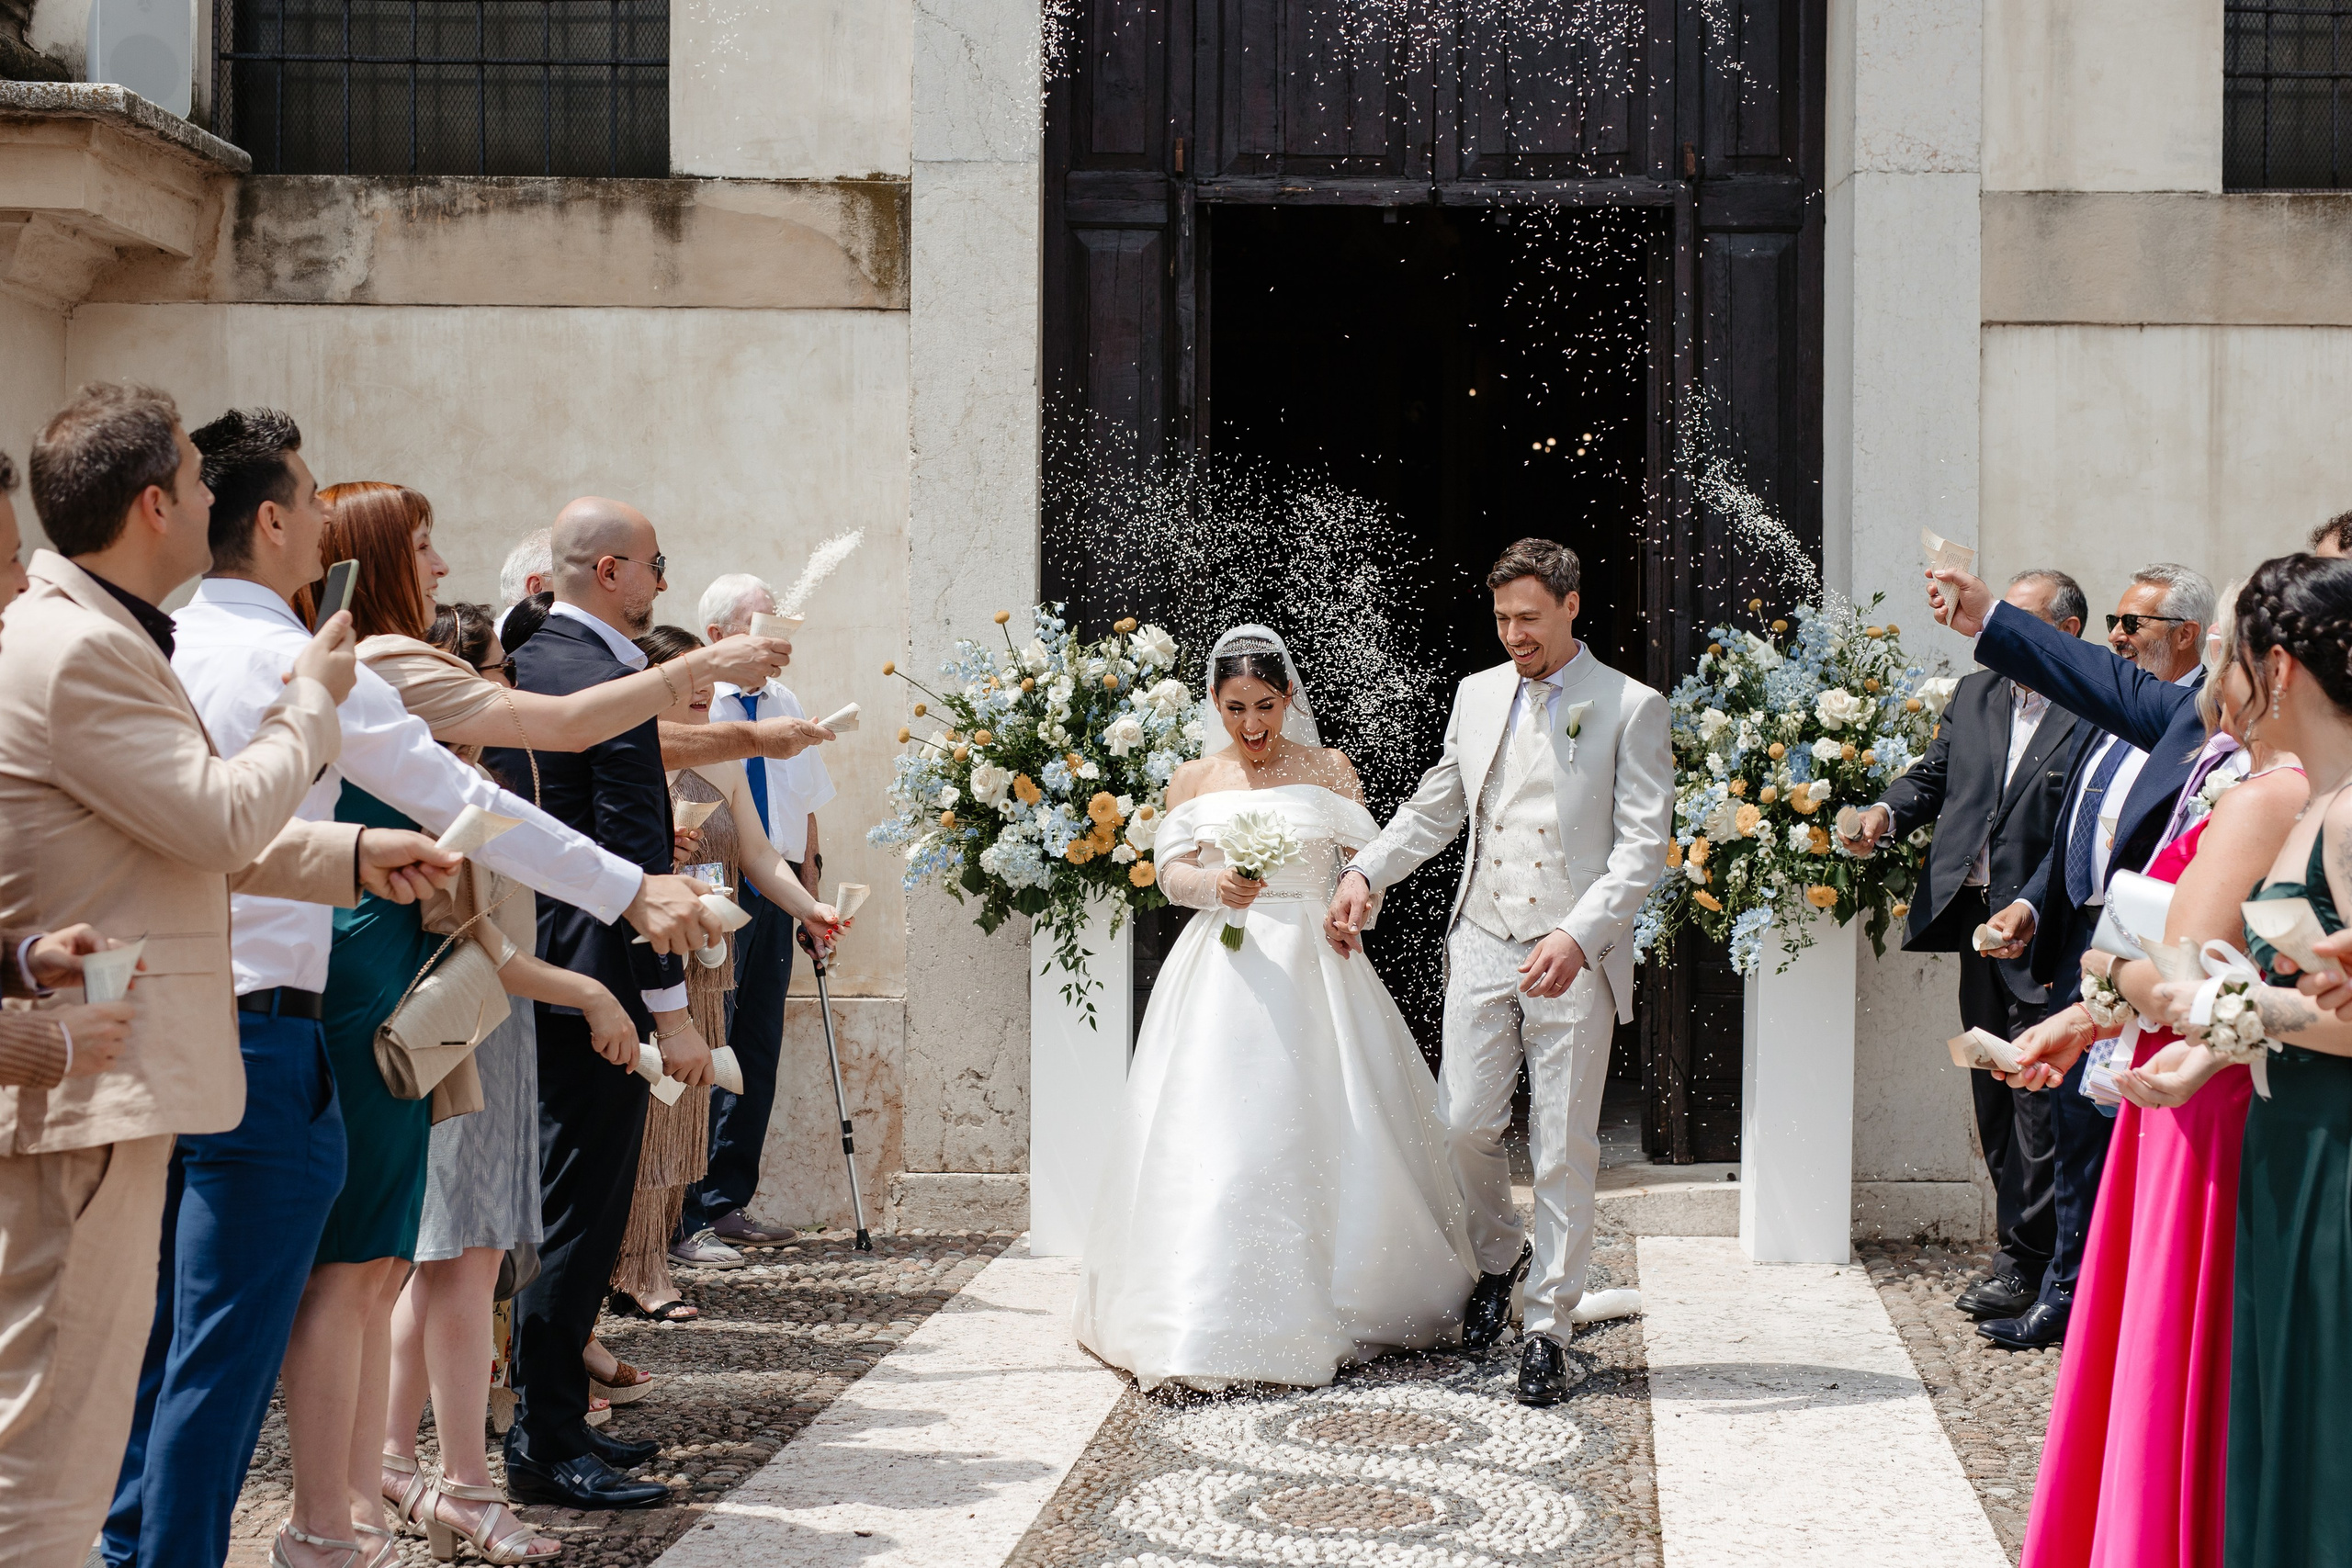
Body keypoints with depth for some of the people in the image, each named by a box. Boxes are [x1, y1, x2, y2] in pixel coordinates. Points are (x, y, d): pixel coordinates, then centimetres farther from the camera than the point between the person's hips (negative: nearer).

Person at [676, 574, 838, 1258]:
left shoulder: (784, 704, 14)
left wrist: (811, 887, 14)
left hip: (776, 890, 7)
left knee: (759, 1048, 11)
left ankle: (728, 1203, 21)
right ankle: (685, 1220, -3)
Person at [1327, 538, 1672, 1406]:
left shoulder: (1631, 708, -4)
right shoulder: (1477, 694, 11)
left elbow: (1643, 846, -9)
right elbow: (1436, 806, 23)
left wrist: (1578, 937, -21)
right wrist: (1366, 870, 9)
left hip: (1575, 959, -4)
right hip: (1484, 944, 4)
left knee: (1563, 1154, 1)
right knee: (1464, 1123, 2)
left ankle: (1549, 1329, 11)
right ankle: (1499, 1256, 31)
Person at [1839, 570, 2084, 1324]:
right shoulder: (1974, 696, 12)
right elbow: (1932, 776, 16)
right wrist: (1885, 812, -6)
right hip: (1973, 918, 7)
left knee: (2035, 1093, -3)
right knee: (1991, 1090, 13)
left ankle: (2024, 1260, 5)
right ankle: (2024, 1243, 24)